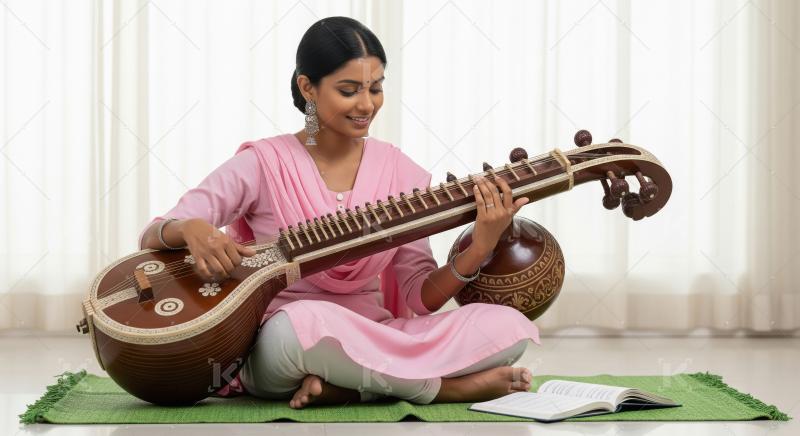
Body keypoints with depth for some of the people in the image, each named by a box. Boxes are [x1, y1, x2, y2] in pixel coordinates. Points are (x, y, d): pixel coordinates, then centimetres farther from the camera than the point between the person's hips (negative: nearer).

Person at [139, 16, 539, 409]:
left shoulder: (398, 171, 6)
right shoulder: (263, 164, -3)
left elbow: (419, 295, 2)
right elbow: (151, 237, -5)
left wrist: (479, 250, -17)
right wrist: (191, 229, -29)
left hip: (374, 341, 4)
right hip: (279, 346, -3)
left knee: (508, 327, -18)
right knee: (304, 322, -40)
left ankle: (342, 387, -17)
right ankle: (448, 386, -19)